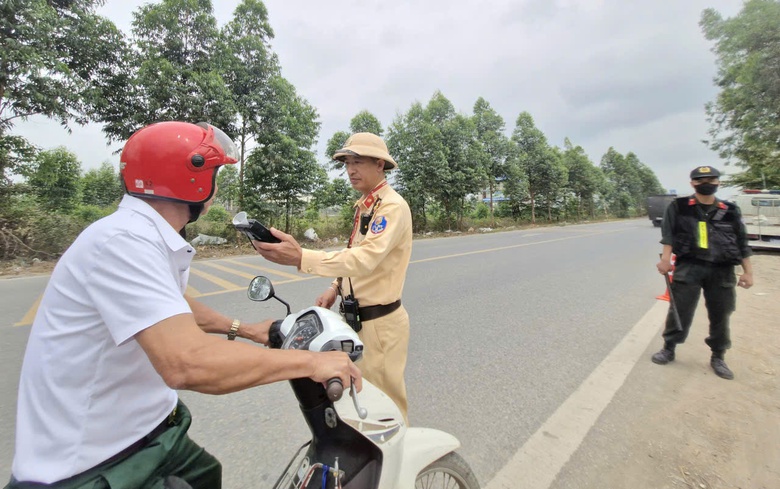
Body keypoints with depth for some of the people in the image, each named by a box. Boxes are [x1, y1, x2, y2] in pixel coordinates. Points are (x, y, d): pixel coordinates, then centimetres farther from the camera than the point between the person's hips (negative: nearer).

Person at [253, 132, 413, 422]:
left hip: (379, 321, -9)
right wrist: (337, 287, 6)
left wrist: (301, 258, -42)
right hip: (357, 317, 9)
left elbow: (366, 257, -33)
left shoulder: (392, 206, -18)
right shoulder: (364, 205, 12)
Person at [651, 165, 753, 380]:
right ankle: (668, 348, 15)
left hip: (722, 270, 3)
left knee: (720, 315, 10)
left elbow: (742, 243, 14)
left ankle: (718, 357, 26)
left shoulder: (730, 210, 12)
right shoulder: (679, 207, 3)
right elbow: (668, 234, -5)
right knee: (680, 310, 0)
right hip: (688, 266, -3)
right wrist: (666, 258, -16)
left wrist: (747, 271, 9)